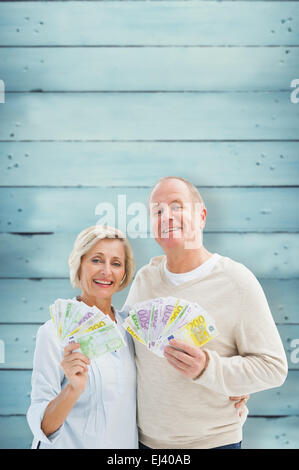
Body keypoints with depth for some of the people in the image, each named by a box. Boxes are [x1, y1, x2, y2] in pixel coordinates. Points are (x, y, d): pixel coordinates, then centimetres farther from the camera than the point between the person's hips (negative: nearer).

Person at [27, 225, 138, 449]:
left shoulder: (128, 325, -3)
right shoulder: (54, 332, -18)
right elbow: (42, 427, -18)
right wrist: (73, 389, -34)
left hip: (127, 443, 5)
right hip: (72, 444, -5)